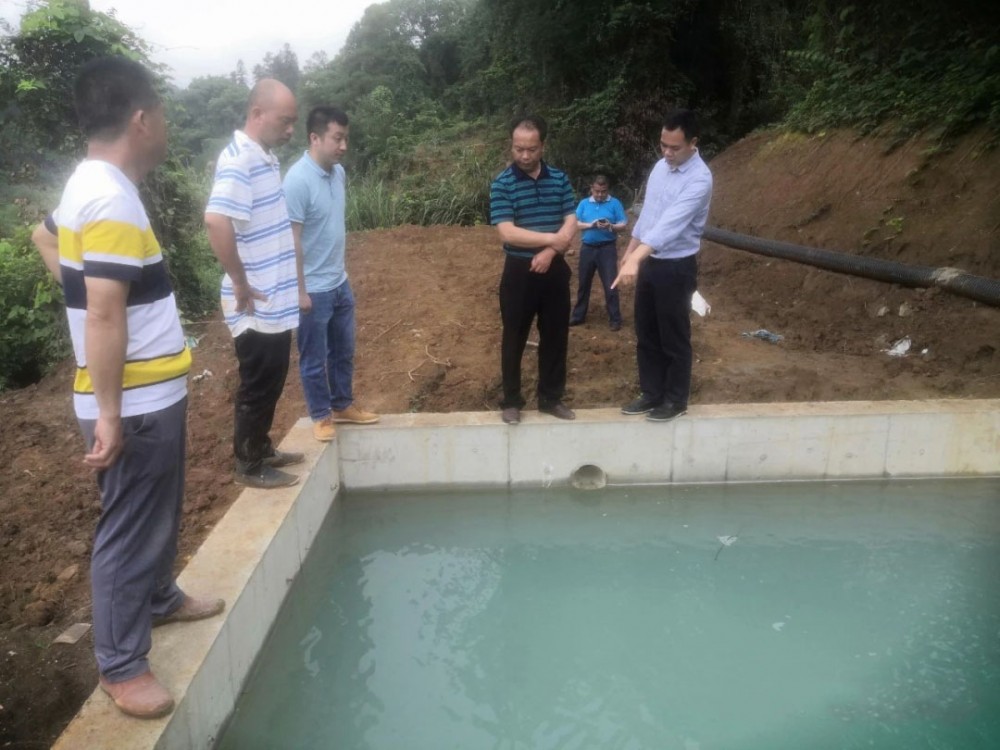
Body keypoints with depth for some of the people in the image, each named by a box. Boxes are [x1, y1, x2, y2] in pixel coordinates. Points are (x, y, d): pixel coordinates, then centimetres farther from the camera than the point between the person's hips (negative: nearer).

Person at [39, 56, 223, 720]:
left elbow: (44, 236, 29)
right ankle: (121, 665, 18)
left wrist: (81, 282, 23)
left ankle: (161, 599, 45)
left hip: (154, 393, 10)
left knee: (160, 513, 25)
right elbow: (104, 318, -25)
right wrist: (109, 414, -23)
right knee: (130, 529, 3)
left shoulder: (89, 185, 9)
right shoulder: (112, 201, -22)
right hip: (137, 404, -10)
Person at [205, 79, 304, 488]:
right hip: (256, 305, -9)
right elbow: (216, 222, -32)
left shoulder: (267, 157, 11)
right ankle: (250, 466, 19)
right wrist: (241, 284, -23)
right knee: (257, 386, 4)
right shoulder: (238, 159, -18)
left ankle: (263, 449, 35)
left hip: (276, 301, 9)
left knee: (272, 383, 19)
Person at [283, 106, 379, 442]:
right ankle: (321, 415, 25)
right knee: (314, 358, 9)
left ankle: (343, 405, 36)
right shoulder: (297, 180, -20)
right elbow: (291, 240, -19)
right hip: (314, 289, -8)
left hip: (341, 282, 8)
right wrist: (300, 291, -18)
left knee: (344, 351, 19)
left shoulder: (339, 172, 3)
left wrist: (341, 271, 17)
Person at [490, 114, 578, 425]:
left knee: (555, 335, 10)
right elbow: (507, 233, -17)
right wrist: (553, 238, -18)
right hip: (519, 270, -3)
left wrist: (549, 253, -17)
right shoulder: (502, 184, -8)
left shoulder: (560, 179, 4)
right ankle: (511, 401, 19)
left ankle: (551, 398, 24)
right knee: (514, 338, 6)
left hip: (555, 268, 3)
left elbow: (571, 224, -2)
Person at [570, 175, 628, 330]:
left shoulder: (615, 203, 0)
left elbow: (624, 224, -3)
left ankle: (615, 319, 4)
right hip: (587, 248, 3)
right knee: (584, 283, 13)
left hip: (607, 248, -3)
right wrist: (590, 225, -16)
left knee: (610, 285, -4)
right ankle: (578, 315, 25)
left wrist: (611, 227, -23)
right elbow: (575, 223, 1)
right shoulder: (584, 203, 8)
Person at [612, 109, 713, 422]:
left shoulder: (700, 179, -21)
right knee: (646, 334, 14)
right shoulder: (660, 167, 5)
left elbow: (671, 223, -33)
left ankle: (676, 400, 21)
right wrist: (630, 250, 18)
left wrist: (636, 259, -43)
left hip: (677, 267, -7)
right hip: (649, 263, 8)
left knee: (674, 338, 5)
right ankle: (651, 394, 28)